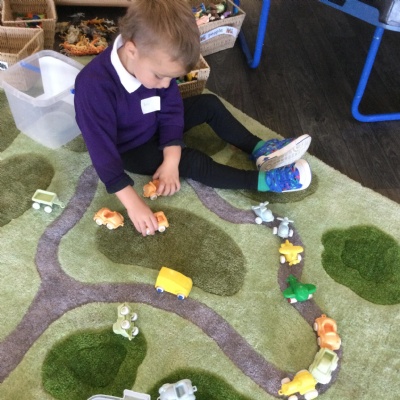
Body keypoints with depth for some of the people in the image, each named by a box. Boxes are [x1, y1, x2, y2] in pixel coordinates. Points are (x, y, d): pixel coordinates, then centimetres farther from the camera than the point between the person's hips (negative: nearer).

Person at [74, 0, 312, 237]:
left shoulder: (157, 61, -20)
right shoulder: (95, 86, -38)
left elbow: (171, 110, -12)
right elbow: (103, 150, -35)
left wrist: (171, 161, -23)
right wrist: (133, 203, -37)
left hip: (155, 127, 7)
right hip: (132, 149, -6)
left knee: (209, 104, 2)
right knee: (192, 161, -21)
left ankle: (260, 150, 7)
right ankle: (263, 180, -12)